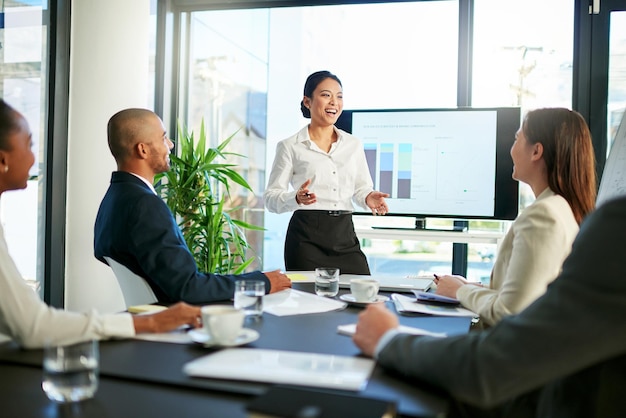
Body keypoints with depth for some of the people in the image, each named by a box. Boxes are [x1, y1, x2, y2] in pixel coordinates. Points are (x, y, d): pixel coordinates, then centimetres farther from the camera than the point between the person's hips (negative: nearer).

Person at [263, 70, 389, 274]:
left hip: (346, 235, 4)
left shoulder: (354, 145, 13)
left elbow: (361, 187, 17)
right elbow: (271, 197, -2)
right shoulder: (290, 147, 2)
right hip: (307, 237, -3)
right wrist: (296, 198, -22)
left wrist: (368, 197, -6)